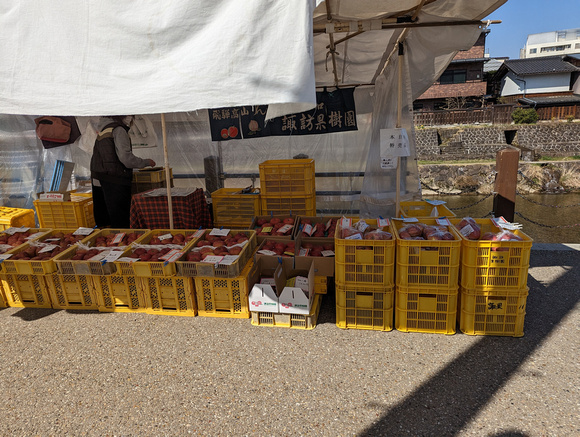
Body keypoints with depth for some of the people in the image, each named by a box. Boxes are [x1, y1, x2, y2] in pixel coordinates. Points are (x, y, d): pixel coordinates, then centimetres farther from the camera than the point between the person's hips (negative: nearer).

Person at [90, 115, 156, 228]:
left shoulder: (103, 129, 18)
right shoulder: (118, 130, -10)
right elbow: (126, 158, -18)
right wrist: (146, 162, -5)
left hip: (98, 181, 9)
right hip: (116, 182, -9)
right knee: (120, 223, -5)